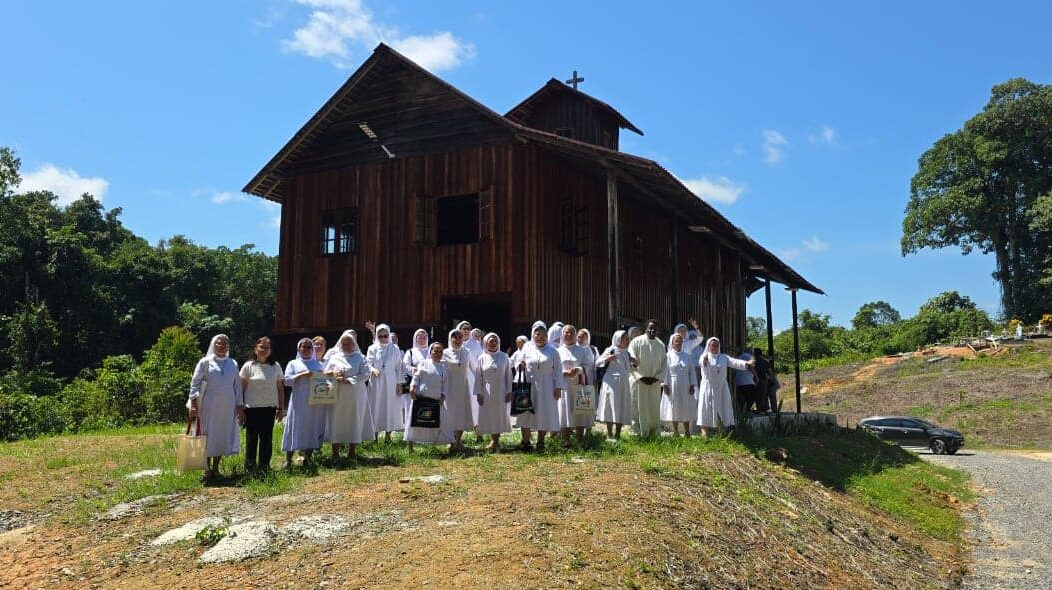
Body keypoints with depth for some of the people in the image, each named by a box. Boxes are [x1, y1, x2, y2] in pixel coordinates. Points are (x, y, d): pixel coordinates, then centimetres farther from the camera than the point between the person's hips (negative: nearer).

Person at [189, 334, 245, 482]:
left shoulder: (233, 364, 11)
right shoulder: (205, 362, 1)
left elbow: (237, 386, 14)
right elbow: (195, 383, -2)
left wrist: (240, 406, 10)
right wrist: (193, 403, -11)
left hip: (227, 408, 3)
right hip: (209, 407, -3)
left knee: (222, 437, 6)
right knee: (208, 436, -1)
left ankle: (215, 468, 16)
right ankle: (207, 470, 6)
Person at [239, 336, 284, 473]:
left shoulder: (276, 366, 5)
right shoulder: (248, 366, -1)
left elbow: (280, 388, 8)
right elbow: (241, 388, 1)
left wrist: (281, 408, 6)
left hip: (269, 408, 2)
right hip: (252, 408, -2)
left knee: (267, 439, 7)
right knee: (251, 439, 4)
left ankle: (264, 467, 17)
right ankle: (250, 467, 12)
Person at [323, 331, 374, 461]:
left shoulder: (360, 358, 6)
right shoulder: (334, 358, 14)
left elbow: (365, 375, -6)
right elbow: (325, 374, 10)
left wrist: (348, 380, -14)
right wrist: (333, 375, -11)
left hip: (355, 396, -1)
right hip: (337, 396, 1)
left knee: (355, 421, 2)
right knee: (336, 422, -1)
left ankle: (352, 452, 12)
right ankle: (335, 452, 5)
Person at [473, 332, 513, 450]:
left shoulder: (504, 357, 2)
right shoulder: (482, 358, 1)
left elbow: (508, 375, 2)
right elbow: (478, 377, 2)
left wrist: (509, 392, -2)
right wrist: (479, 393, -3)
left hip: (501, 392, 0)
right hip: (487, 393, 0)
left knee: (500, 415, 3)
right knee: (488, 416, 3)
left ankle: (497, 440, 13)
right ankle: (493, 440, 14)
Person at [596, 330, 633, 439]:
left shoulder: (626, 353, 16)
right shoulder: (610, 350, -3)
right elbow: (598, 362, -5)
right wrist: (608, 358, -19)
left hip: (624, 384, 7)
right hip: (612, 383, -7)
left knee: (623, 410, 6)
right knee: (612, 408, -6)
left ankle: (617, 435, 13)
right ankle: (609, 435, 0)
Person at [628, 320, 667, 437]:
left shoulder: (661, 345, 8)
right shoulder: (637, 342, -3)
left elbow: (664, 365, 9)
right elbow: (631, 362, -6)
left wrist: (656, 378, -6)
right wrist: (640, 377, -13)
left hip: (655, 383, 3)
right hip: (639, 381, -3)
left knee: (655, 409, 4)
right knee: (639, 409, -2)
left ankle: (653, 434, 12)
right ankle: (640, 434, 4)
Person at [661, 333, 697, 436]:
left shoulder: (687, 356, 7)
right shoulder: (669, 356, -1)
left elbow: (692, 371, 8)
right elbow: (665, 372, -3)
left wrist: (692, 385, 2)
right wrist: (666, 385, -9)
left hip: (685, 387, 2)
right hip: (673, 386, -2)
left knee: (686, 409, 5)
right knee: (674, 408, 4)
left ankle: (687, 432, 12)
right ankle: (675, 432, 14)